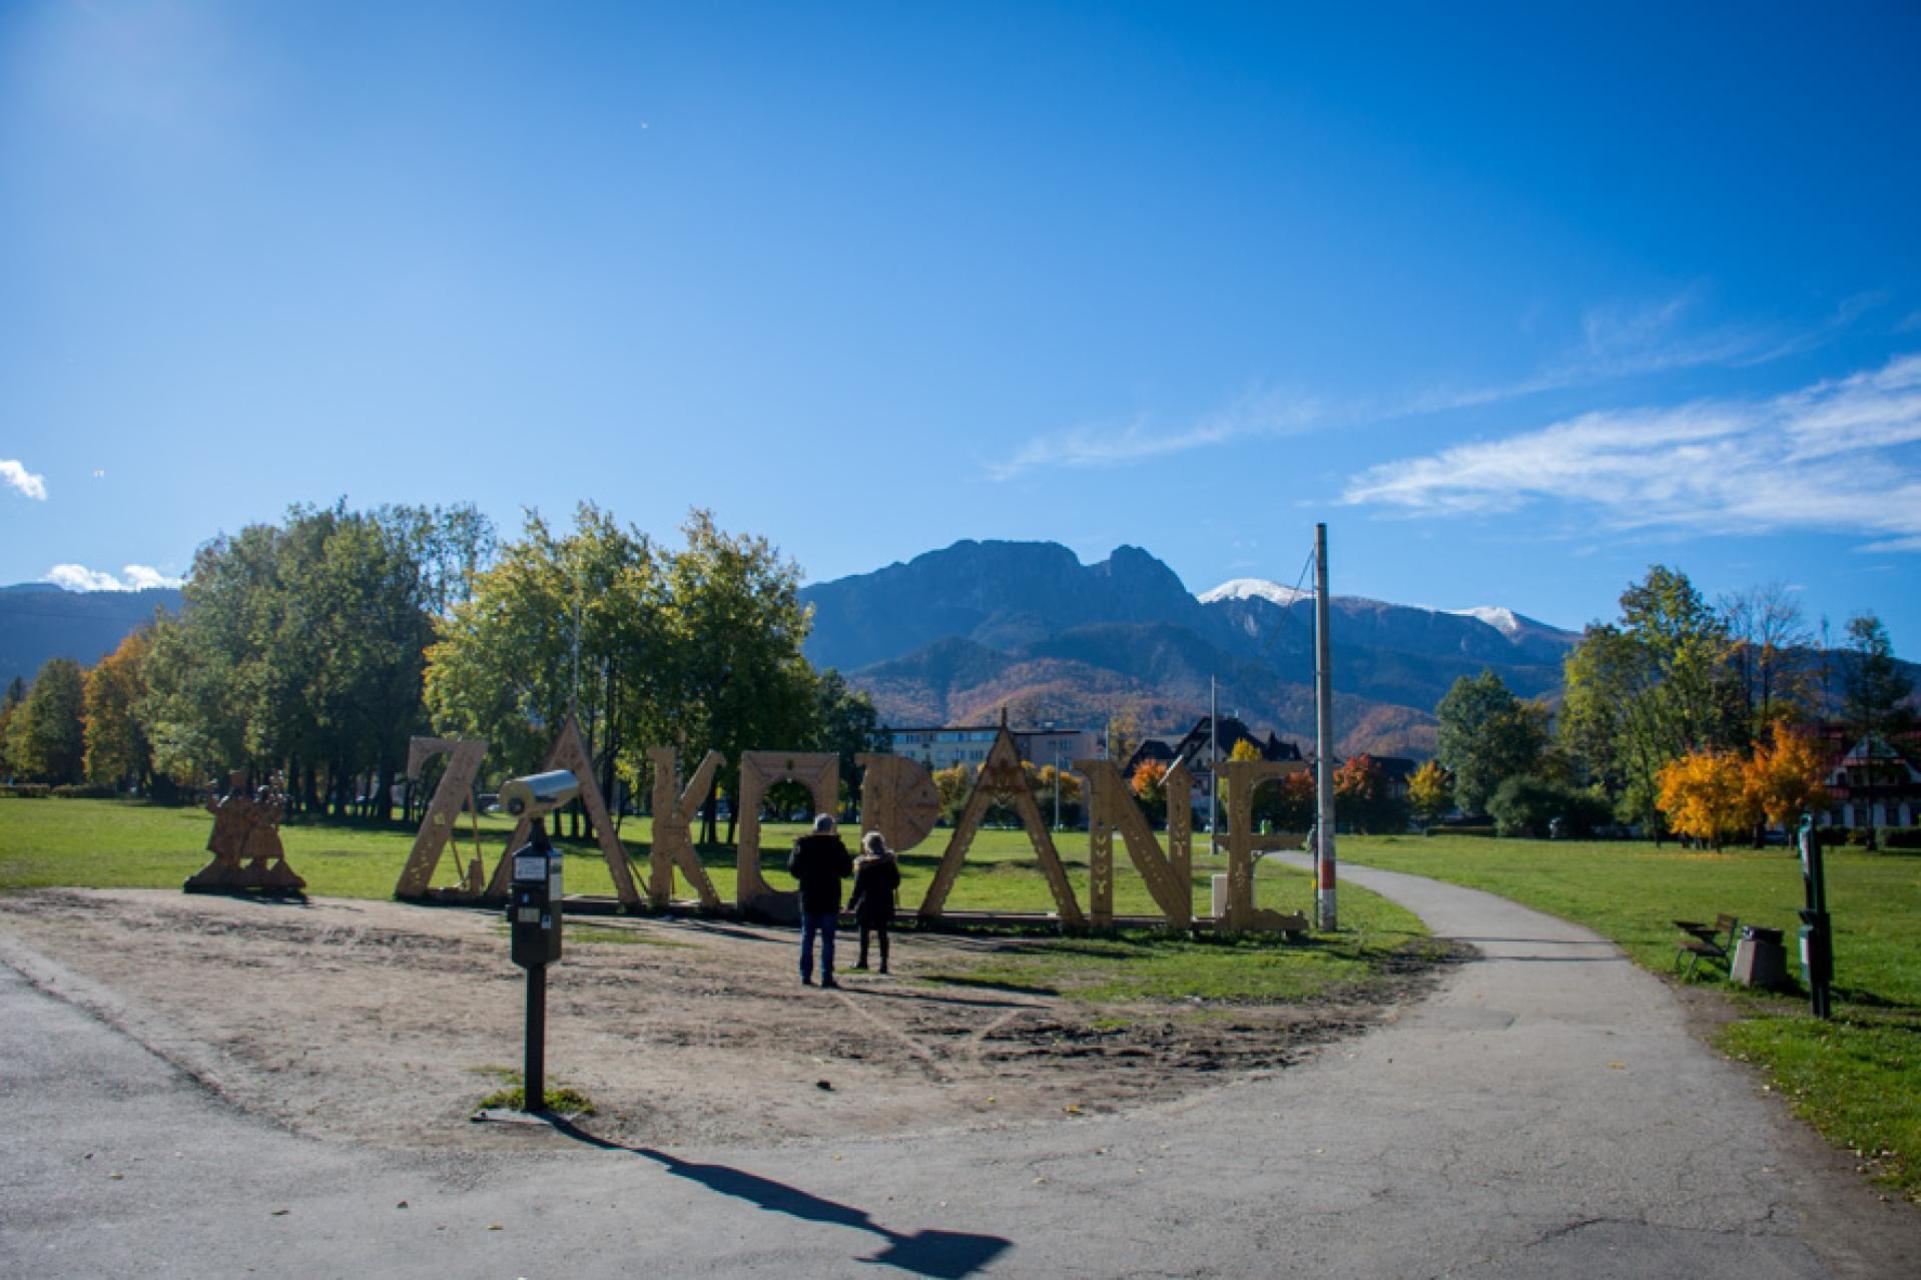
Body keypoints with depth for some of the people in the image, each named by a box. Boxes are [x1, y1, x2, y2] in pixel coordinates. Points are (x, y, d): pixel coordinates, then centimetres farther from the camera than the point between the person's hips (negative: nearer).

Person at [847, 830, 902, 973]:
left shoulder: (863, 865, -12)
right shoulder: (890, 862, 0)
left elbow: (858, 887, -12)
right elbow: (896, 882, 7)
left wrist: (851, 903, -6)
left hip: (867, 904, -4)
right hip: (885, 903, 4)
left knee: (864, 931, 10)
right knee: (882, 933, 6)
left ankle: (863, 960, 14)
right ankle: (883, 963, 2)